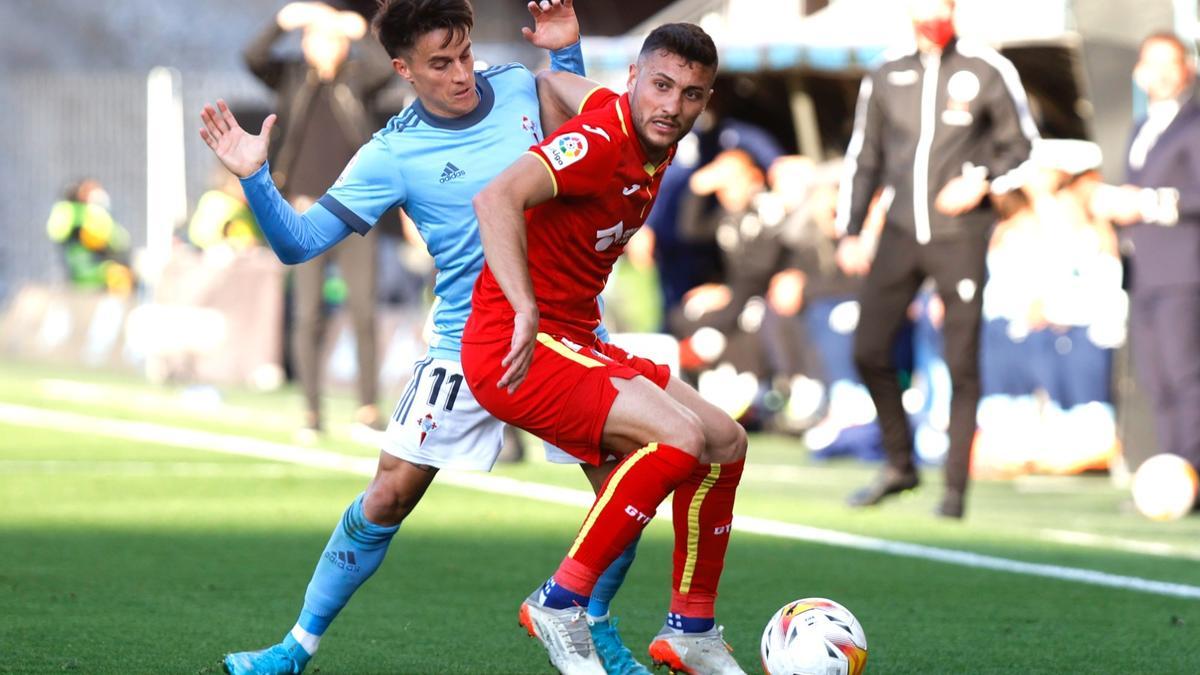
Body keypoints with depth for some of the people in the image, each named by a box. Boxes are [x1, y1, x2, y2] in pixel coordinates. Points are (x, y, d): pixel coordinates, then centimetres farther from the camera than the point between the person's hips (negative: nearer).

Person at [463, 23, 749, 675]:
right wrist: (525, 313, -43)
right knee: (679, 436, -26)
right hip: (517, 350, -10)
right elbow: (496, 199, -35)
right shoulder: (601, 139, -19)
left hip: (575, 345, 10)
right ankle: (560, 604, -17)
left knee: (726, 443, 11)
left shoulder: (655, 144, 9)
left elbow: (554, 83, 26)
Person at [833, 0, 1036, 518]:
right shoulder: (885, 79, 9)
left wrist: (983, 179, -10)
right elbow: (863, 159, 15)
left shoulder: (988, 72, -1)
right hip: (900, 235, 3)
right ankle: (899, 465, 17)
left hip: (960, 236, -3)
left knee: (961, 364, -2)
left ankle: (955, 487, 6)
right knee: (869, 351, -1)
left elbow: (1020, 143, 7)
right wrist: (850, 232, 9)